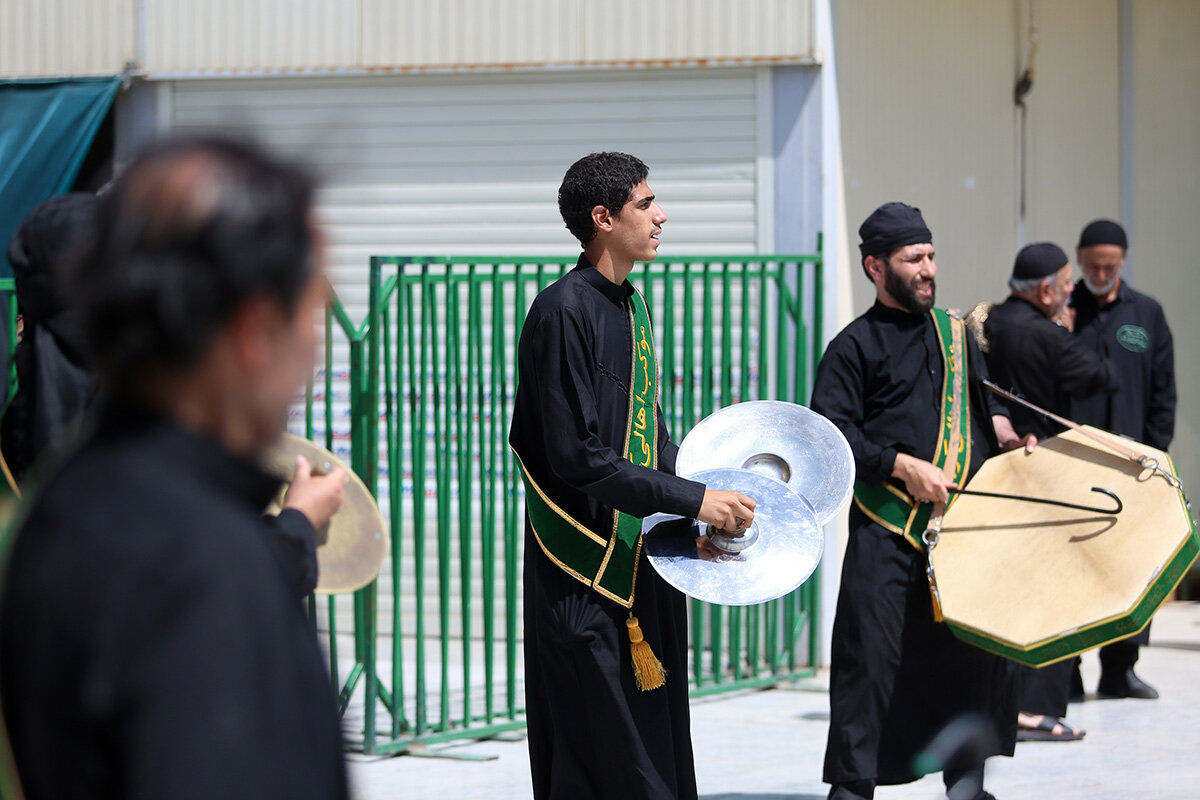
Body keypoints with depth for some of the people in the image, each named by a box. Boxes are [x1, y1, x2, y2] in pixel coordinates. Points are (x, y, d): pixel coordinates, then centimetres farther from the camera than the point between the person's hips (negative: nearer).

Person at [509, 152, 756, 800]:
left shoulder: (630, 306, 12)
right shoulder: (563, 311, -16)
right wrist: (692, 500, -20)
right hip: (588, 568, -9)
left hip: (643, 560, 9)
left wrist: (707, 493, 8)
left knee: (655, 745, 12)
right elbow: (578, 458, -22)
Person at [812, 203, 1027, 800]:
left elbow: (980, 398, 29)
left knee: (972, 649, 5)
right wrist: (902, 466, -14)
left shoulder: (955, 333, 17)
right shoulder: (855, 346, 0)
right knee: (871, 647, -9)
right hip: (885, 526, -5)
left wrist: (999, 427, 7)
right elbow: (831, 432, -6)